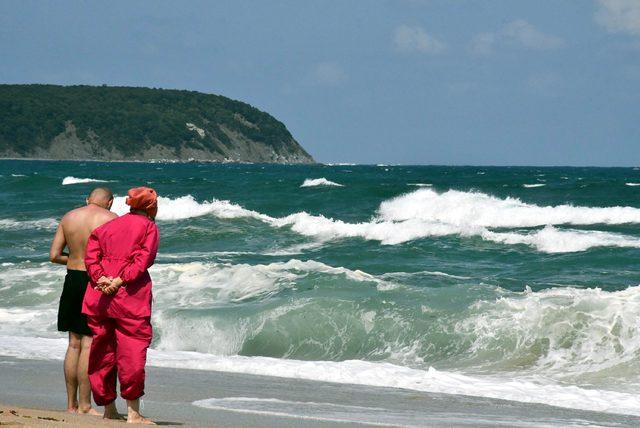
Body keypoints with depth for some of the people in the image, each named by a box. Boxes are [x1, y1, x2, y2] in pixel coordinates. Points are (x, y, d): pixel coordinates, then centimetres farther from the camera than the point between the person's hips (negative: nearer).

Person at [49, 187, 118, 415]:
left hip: (73, 279, 5)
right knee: (89, 344, -3)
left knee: (74, 343, 12)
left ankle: (71, 404, 16)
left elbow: (54, 255, 5)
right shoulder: (112, 219, -7)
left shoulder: (68, 217, 7)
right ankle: (84, 406, -3)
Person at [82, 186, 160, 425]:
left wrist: (102, 279, -7)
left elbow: (91, 257, 6)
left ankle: (108, 409, 18)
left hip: (98, 294, 5)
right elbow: (143, 259, -10)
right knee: (132, 350, -4)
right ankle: (133, 413, -7)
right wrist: (120, 281, -14)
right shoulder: (149, 227, 5)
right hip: (131, 293, -5)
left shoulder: (106, 227, 19)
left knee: (102, 350, 11)